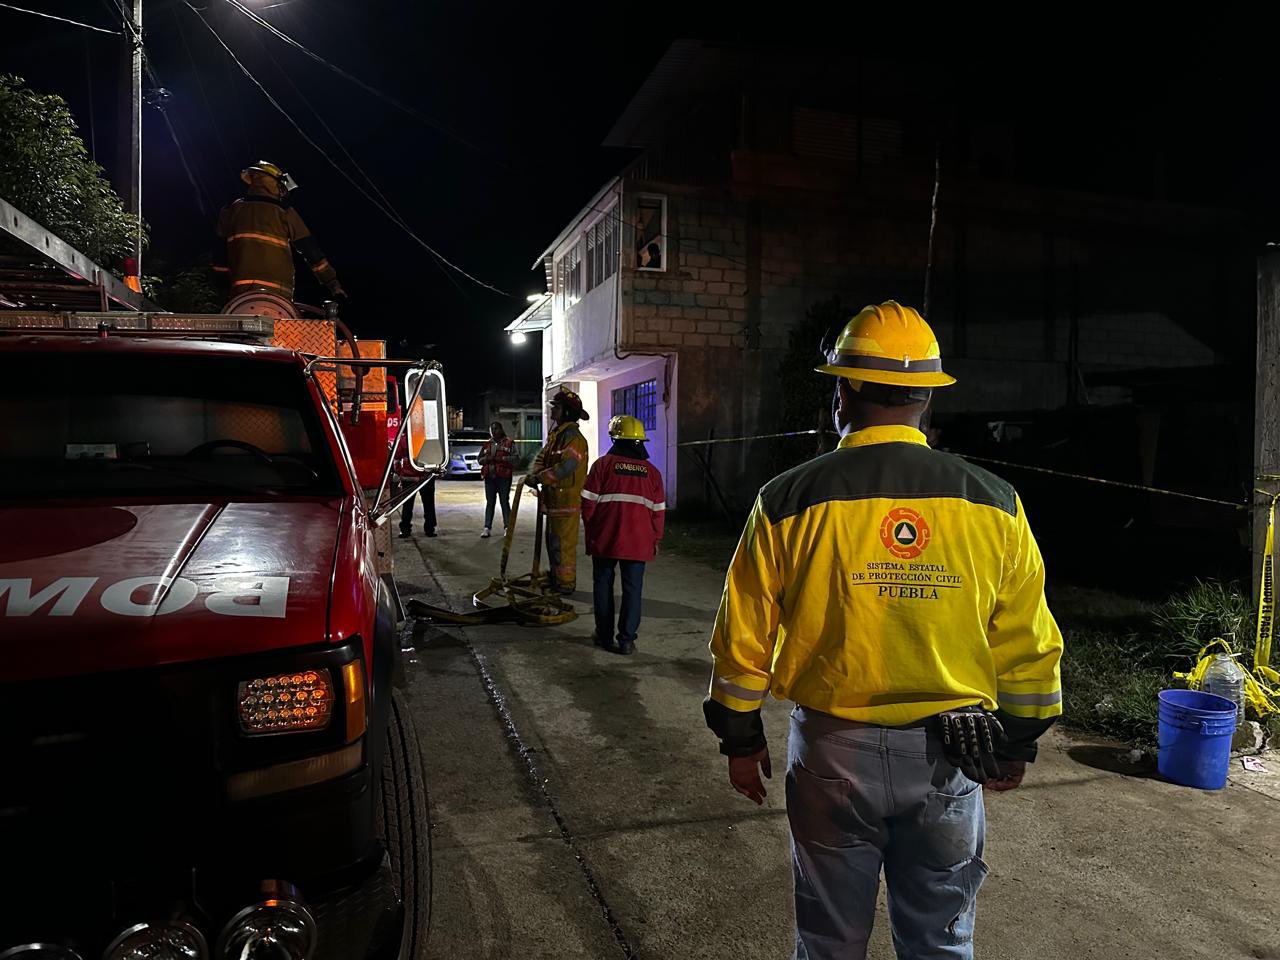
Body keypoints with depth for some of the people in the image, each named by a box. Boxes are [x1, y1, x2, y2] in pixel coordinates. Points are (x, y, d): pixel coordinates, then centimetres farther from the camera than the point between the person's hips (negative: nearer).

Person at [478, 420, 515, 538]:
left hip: (503, 477, -4)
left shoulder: (509, 443, 3)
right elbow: (479, 459, 16)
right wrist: (486, 459, -6)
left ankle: (507, 527, 6)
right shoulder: (486, 444, 16)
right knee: (489, 502, 4)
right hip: (489, 477, 4)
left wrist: (501, 459, -17)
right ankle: (487, 528, 5)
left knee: (505, 502, 0)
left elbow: (514, 458, -6)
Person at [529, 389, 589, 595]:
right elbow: (542, 457, 15)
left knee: (563, 543, -5)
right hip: (554, 499, 10)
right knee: (552, 540, 19)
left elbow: (566, 466, -28)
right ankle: (555, 578, 32)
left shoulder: (573, 437, -17)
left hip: (567, 500, -10)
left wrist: (539, 478, -22)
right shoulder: (555, 434, 16)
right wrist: (535, 473, -6)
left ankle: (566, 583, 5)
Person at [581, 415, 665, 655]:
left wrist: (590, 531, 10)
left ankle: (604, 636, 18)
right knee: (632, 589, 6)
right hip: (638, 543, 1)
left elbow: (588, 502, -3)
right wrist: (656, 540, 16)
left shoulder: (602, 464, -3)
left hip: (604, 540, -1)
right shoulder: (652, 471, 5)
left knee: (603, 586, 12)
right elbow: (658, 510, 6)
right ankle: (627, 640, 6)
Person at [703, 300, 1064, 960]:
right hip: (949, 757, 2)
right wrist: (1017, 744, 16)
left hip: (832, 751, -2)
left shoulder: (789, 501, -12)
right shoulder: (994, 504, -6)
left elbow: (743, 639, -7)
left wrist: (741, 741, 7)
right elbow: (1029, 646, 1)